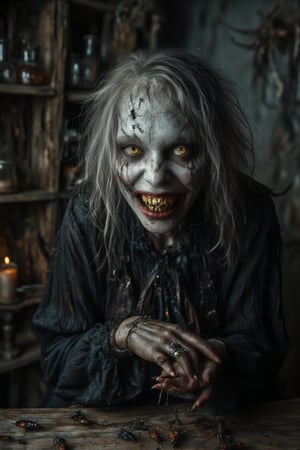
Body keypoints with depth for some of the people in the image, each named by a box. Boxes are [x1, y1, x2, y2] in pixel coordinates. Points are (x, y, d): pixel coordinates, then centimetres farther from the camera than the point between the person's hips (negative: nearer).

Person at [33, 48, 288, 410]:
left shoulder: (249, 211, -15)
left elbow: (259, 346, -8)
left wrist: (220, 358, -30)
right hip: (100, 420, -1)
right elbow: (56, 358, -9)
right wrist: (122, 334, -28)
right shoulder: (89, 213, -14)